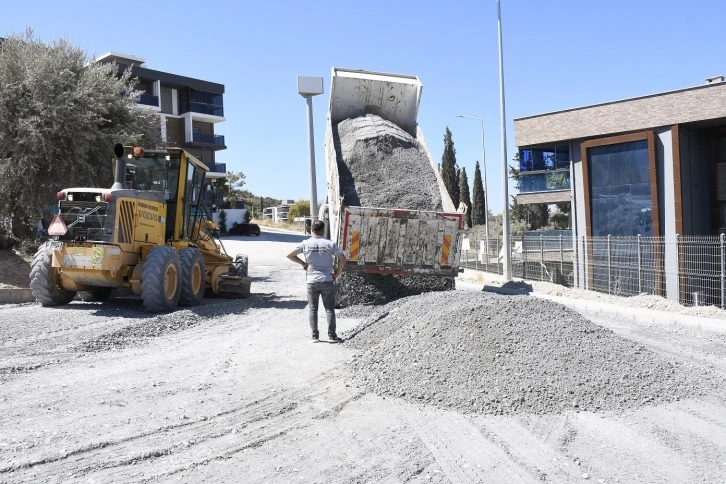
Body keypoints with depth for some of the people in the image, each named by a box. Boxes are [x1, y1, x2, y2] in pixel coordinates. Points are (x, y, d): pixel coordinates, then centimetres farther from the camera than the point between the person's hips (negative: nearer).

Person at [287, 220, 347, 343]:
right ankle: (332, 335, 4)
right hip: (327, 281, -1)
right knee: (329, 309, 5)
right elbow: (342, 258, -8)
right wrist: (337, 273, 2)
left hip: (312, 281, 1)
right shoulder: (330, 243, -4)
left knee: (312, 309, 9)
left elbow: (290, 255, 3)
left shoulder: (305, 244, -1)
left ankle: (315, 336, 9)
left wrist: (303, 263, 12)